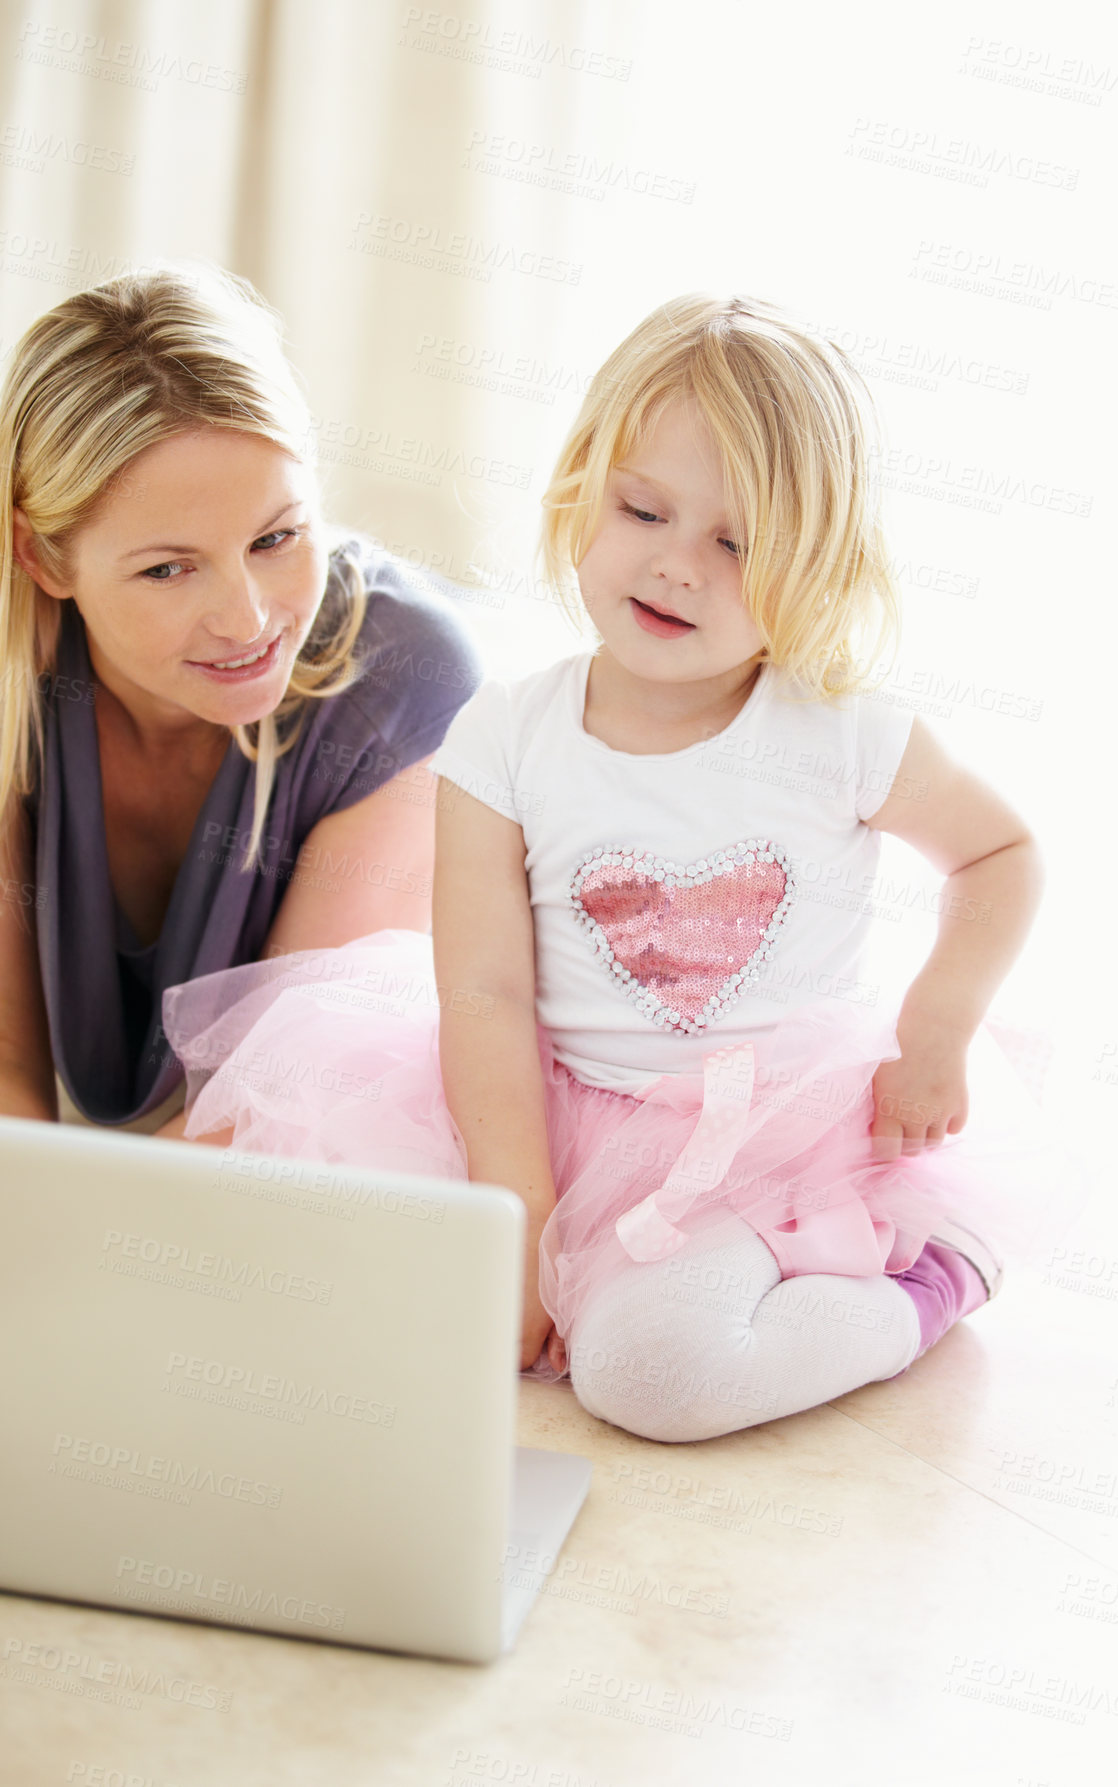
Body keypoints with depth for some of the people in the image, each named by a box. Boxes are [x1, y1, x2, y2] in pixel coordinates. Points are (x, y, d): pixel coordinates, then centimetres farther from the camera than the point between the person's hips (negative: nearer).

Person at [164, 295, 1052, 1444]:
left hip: (782, 1136, -2)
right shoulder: (505, 740, -6)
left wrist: (939, 1025, -5)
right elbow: (488, 992, -10)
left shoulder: (843, 737, -8)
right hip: (559, 1117, 3)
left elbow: (1001, 850, 10)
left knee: (649, 1366, -26)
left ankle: (934, 1278, -3)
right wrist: (520, 1213, -18)